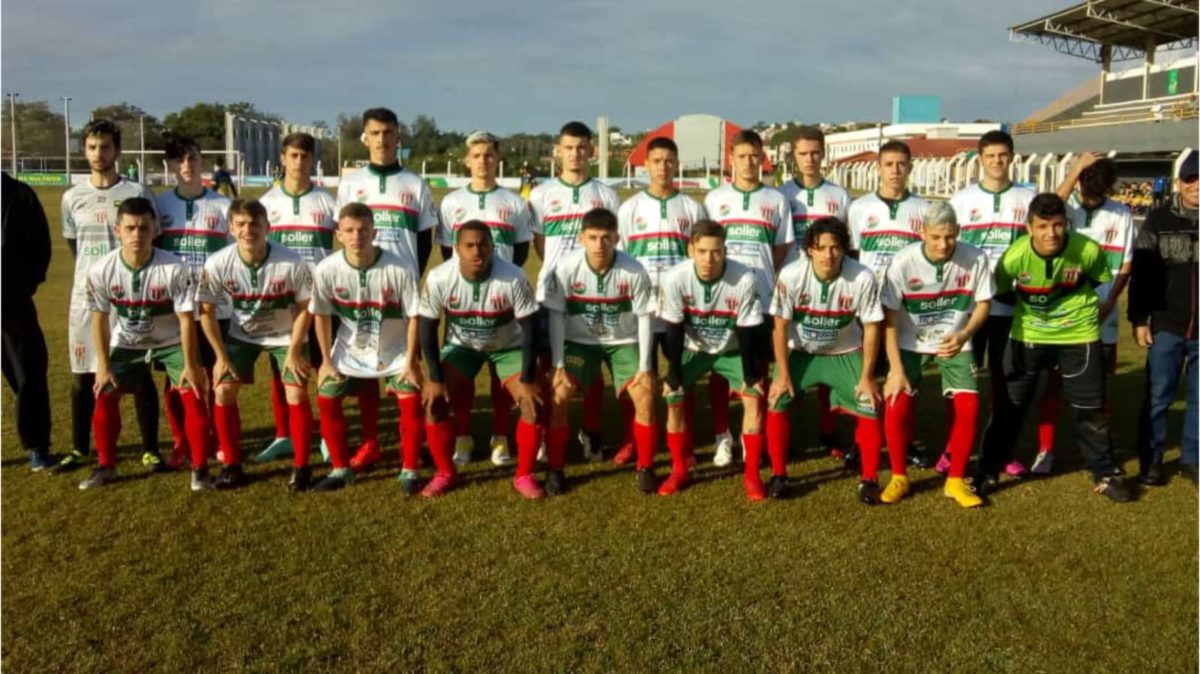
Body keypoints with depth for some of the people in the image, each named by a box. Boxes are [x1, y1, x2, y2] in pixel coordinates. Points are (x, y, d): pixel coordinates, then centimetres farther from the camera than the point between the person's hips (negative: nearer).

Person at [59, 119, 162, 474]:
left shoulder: (137, 193, -2)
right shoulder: (72, 197, 8)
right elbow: (75, 246, 17)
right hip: (85, 298, 3)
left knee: (140, 373, 0)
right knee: (82, 376, 9)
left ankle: (150, 449, 9)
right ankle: (79, 449, 21)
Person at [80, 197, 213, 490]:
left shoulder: (175, 269, -29)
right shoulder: (101, 270, -22)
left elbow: (186, 319, -20)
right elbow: (100, 318, -8)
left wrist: (191, 365, -17)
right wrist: (103, 365, -6)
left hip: (172, 342, -2)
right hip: (127, 343, 2)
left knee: (193, 395, -14)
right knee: (105, 396, -2)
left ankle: (200, 469, -2)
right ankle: (106, 466, 19)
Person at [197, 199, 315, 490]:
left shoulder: (292, 262, -30)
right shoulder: (217, 264, -24)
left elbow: (305, 308, -14)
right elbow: (206, 311, -9)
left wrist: (294, 352, -14)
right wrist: (221, 355, -8)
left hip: (286, 335, -2)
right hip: (241, 334, 2)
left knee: (297, 395, -12)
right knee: (223, 391, -7)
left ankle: (301, 467, 4)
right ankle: (232, 466, 8)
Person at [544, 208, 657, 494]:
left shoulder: (634, 270, -23)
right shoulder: (567, 267, -23)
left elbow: (644, 317, -11)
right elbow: (556, 315, -14)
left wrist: (645, 366, -11)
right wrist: (557, 364, -14)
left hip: (624, 341, 0)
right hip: (579, 340, 0)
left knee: (645, 397, -13)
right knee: (558, 396, -14)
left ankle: (645, 468, 6)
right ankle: (555, 469, 3)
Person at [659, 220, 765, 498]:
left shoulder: (745, 279, -31)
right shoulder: (675, 279, -29)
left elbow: (746, 333, -19)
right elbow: (674, 331, -18)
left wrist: (751, 375, -13)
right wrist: (673, 375, -14)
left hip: (732, 351, 0)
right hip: (692, 349, 1)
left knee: (754, 397, -14)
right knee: (672, 397, -12)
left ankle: (751, 474, 0)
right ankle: (679, 470, 6)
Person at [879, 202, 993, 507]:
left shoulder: (976, 259, -19)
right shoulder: (903, 262, -22)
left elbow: (983, 304, -4)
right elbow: (889, 318, -16)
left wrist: (964, 336, -23)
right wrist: (896, 369, -19)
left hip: (954, 344, 1)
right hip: (910, 344, -1)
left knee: (968, 406, -12)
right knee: (897, 405, -14)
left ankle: (956, 481, 8)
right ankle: (899, 477, 8)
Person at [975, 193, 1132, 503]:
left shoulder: (1088, 251, -21)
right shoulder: (1014, 257, -24)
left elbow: (1102, 283, 1)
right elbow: (1001, 294, -3)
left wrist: (1083, 311, 8)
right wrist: (1025, 311, 7)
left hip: (1079, 335, 0)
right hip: (1027, 336, 0)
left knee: (1090, 408, 8)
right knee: (1009, 405, 6)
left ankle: (1106, 474, 26)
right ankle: (989, 472, 18)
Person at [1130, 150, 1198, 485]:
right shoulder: (1159, 219, 0)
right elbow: (1141, 273, 0)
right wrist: (1139, 319, -4)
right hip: (1167, 326, -1)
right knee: (1158, 396, 6)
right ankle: (1151, 462, 17)